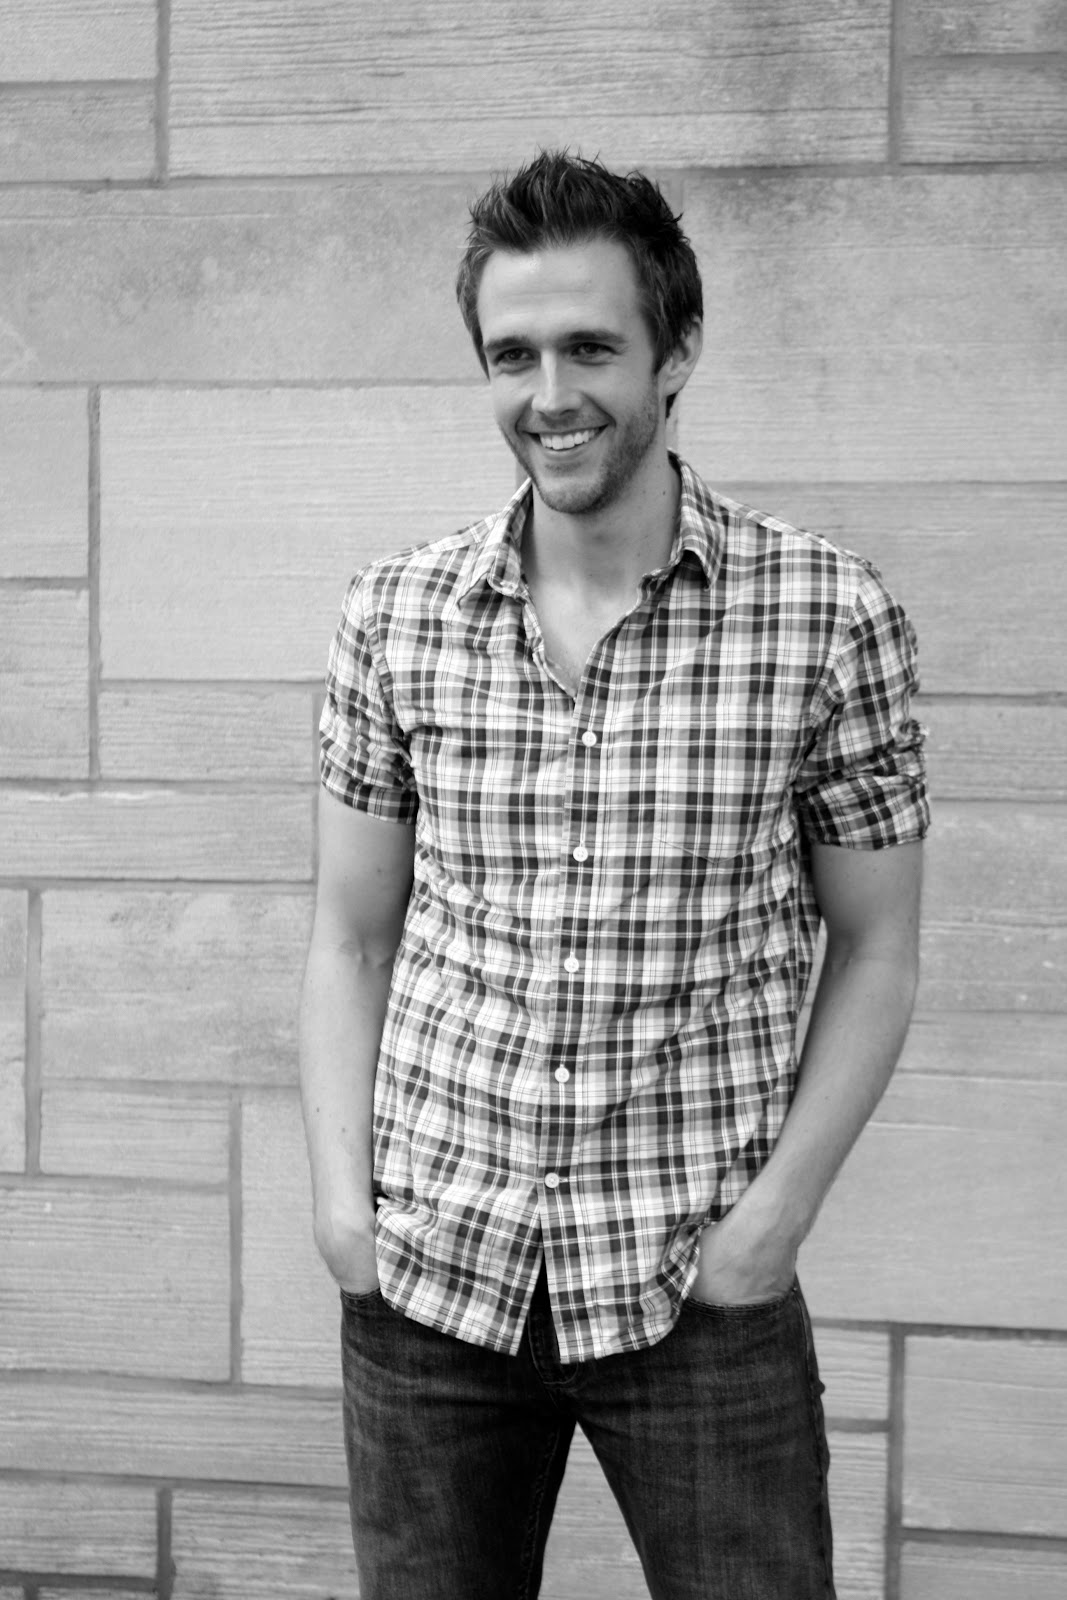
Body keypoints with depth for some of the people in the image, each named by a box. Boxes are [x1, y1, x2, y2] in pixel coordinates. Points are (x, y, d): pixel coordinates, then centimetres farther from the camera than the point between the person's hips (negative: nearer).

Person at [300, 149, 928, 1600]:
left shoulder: (830, 616, -6)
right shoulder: (394, 619, 0)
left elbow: (873, 952, 0)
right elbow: (351, 938, 7)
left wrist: (774, 1215, -8)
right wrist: (342, 1197, -2)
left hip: (698, 1289, -2)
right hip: (424, 1279, 2)